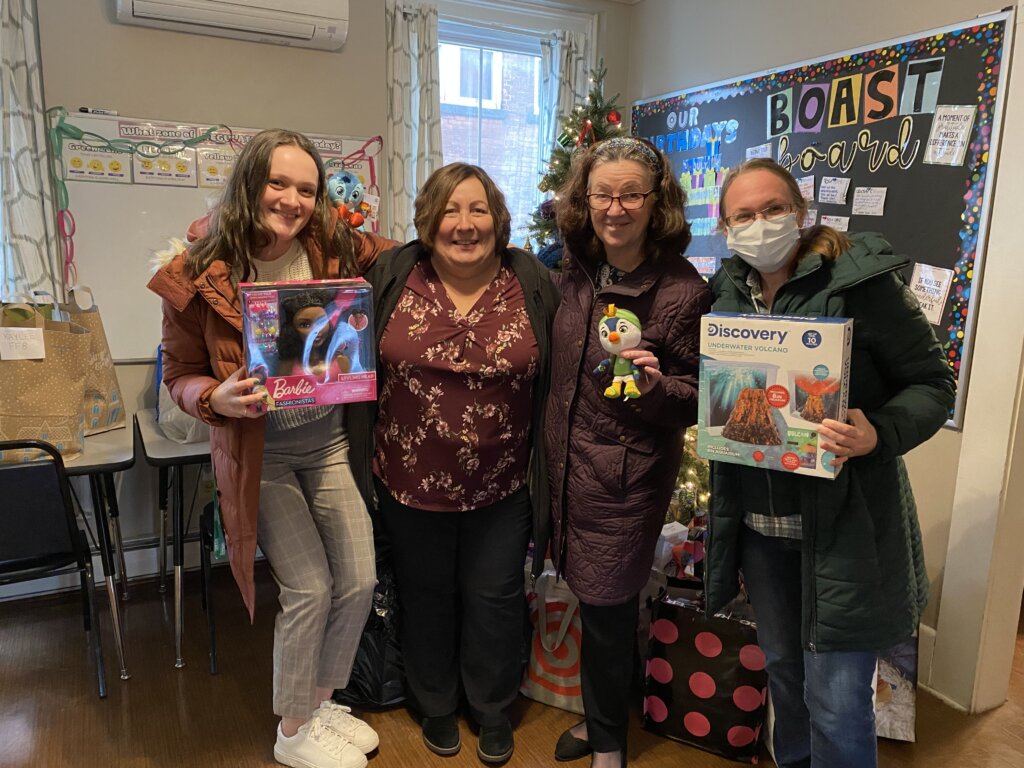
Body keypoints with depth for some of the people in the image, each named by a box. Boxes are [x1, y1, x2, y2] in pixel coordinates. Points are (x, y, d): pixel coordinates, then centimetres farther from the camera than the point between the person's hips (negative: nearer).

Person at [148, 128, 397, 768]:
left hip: (332, 440, 4)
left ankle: (323, 701, 34)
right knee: (309, 588, -3)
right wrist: (218, 397, -23)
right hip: (260, 454, -3)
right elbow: (181, 374, -2)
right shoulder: (198, 276, -11)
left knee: (359, 580, 6)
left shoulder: (336, 251, -5)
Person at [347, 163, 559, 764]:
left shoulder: (534, 285, -6)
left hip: (501, 486, 0)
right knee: (427, 595, 20)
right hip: (411, 482, 1)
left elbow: (555, 376, -1)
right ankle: (436, 703, 46)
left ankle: (494, 708, 42)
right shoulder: (392, 278, -6)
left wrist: (545, 473, -3)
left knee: (495, 599, 16)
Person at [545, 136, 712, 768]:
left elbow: (699, 401, -9)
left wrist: (655, 386, -28)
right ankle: (600, 716, 42)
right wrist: (549, 450, 6)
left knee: (607, 605, 7)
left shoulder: (683, 289, -15)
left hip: (628, 475, -5)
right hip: (568, 464, 5)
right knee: (592, 596, 18)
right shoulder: (576, 273, 1)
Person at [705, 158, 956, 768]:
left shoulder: (859, 280, -13)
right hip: (757, 522, 5)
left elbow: (932, 383, -9)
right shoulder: (729, 292, 3)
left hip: (843, 525, -5)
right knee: (783, 669, 23)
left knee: (837, 701, 2)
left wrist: (879, 435, -27)